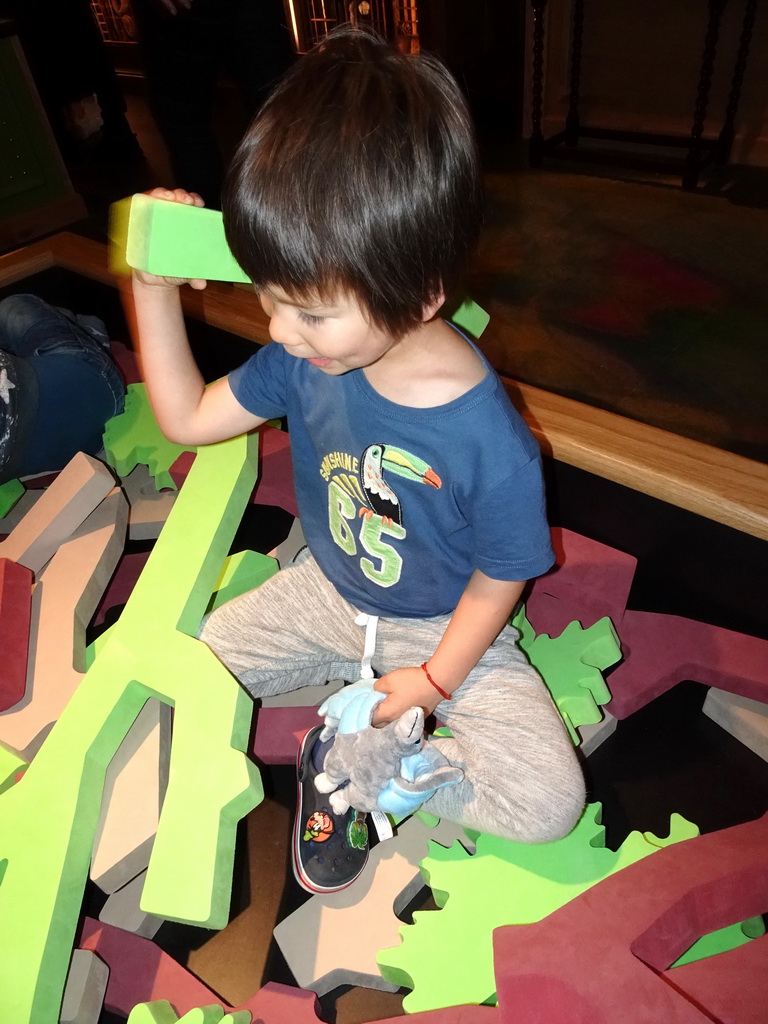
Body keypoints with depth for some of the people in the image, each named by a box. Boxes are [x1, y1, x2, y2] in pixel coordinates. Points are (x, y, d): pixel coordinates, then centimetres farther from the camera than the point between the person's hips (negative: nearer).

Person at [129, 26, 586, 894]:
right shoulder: (307, 357, -18)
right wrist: (155, 288, -16)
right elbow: (187, 419, -6)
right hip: (324, 595, 4)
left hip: (445, 628, -3)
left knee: (549, 798, -16)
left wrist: (434, 677, -12)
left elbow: (502, 577, -17)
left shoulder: (489, 439, -32)